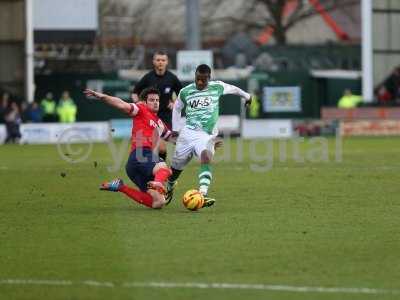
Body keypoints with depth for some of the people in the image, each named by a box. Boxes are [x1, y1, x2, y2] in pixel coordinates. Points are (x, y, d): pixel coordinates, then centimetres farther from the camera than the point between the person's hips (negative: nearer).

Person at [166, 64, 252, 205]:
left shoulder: (217, 87, 2)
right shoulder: (185, 92, 3)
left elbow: (233, 89, 23)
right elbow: (177, 109, 20)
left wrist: (246, 96, 40)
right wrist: (175, 130, 16)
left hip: (207, 135, -1)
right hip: (187, 133, 1)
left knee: (206, 159, -30)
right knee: (176, 167, 9)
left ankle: (203, 194, -42)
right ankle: (169, 189, 41)